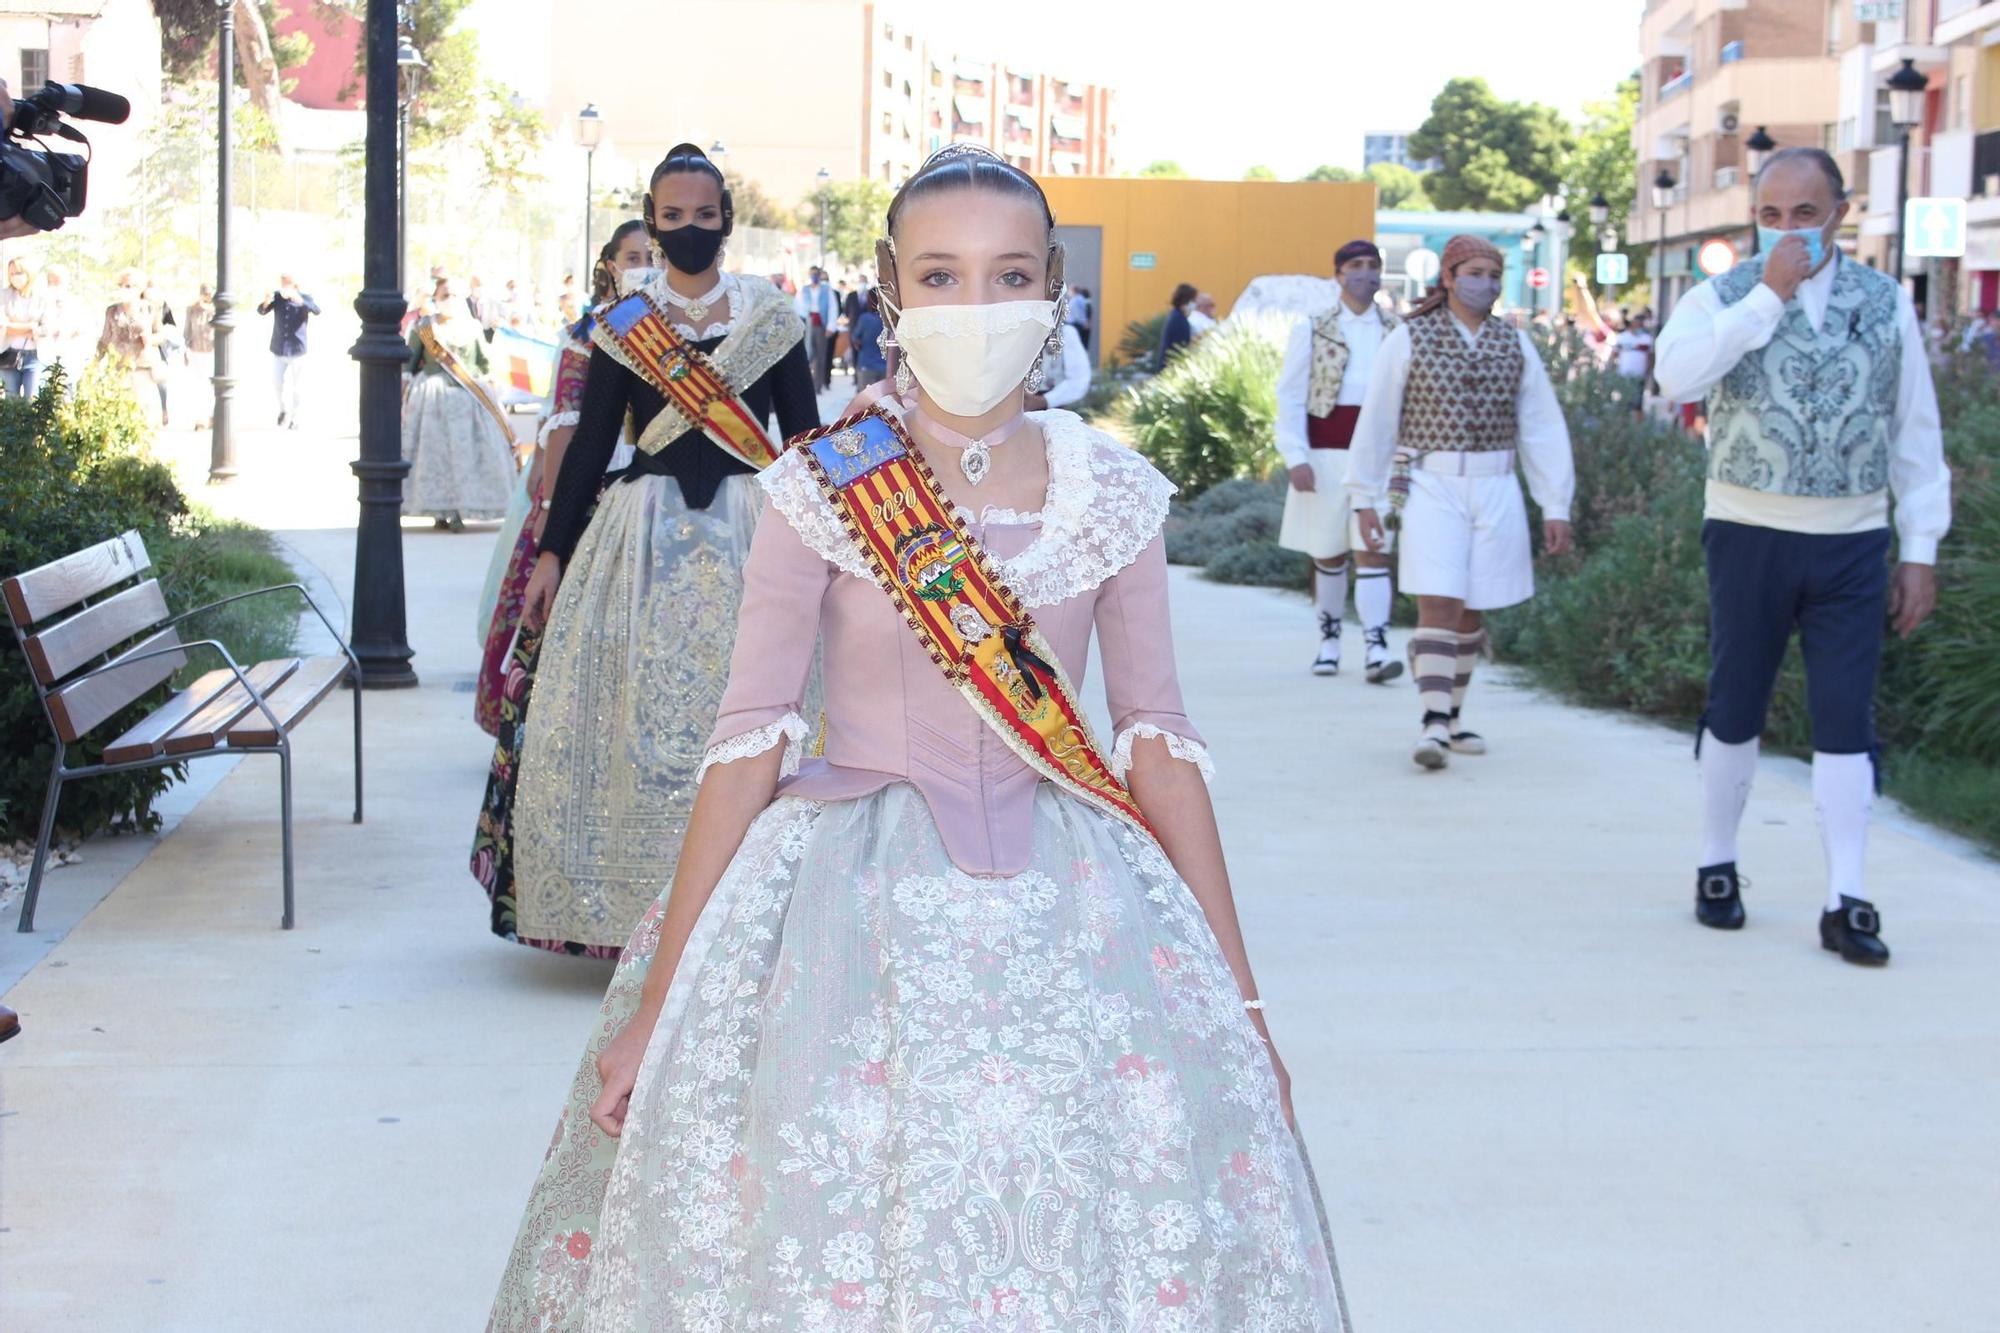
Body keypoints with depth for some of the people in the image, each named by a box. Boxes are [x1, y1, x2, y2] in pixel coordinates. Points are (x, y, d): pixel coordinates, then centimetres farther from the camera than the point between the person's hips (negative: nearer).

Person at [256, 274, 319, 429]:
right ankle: (283, 409, 32)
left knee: (296, 386, 3)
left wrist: (300, 300, -43)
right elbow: (261, 311, -9)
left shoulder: (304, 299, -8)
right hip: (278, 349, 2)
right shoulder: (277, 297, -2)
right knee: (277, 383, 7)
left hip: (297, 350, -2)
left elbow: (317, 310, -26)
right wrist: (266, 303, -33)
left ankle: (294, 418, 18)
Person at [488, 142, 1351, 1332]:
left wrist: (1240, 1004, 3)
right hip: (849, 919, -1)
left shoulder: (1113, 494, 1)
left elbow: (1159, 739, 4)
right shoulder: (823, 486, -5)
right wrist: (658, 1002, -5)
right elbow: (751, 739, -4)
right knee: (829, 1237, 1)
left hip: (1065, 913, 2)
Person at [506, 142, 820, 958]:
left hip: (751, 535, -1)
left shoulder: (772, 318, 6)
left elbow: (806, 437, 7)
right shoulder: (623, 325, 8)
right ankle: (642, 913, 4)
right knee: (641, 716, -2)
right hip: (645, 538, 1)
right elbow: (589, 442, 9)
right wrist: (551, 553, 6)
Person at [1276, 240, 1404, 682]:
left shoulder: (1399, 332, 8)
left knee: (1372, 550, -8)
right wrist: (1295, 458, -11)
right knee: (1329, 553, 8)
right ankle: (1329, 639, 24)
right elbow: (1290, 397, 0)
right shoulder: (1312, 331, 4)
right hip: (1327, 455, 0)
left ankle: (1376, 650, -15)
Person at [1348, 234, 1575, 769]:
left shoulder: (1515, 344, 9)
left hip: (1496, 491, 4)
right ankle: (1433, 725, -20)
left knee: (1472, 611, 9)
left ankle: (1451, 718, 21)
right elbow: (1376, 423, 3)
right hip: (1431, 487, -3)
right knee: (1438, 605, -14)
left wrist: (1556, 506, 5)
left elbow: (1543, 429, 9)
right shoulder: (1409, 340, 0)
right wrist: (1364, 499, 2)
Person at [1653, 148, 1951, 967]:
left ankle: (1845, 904, 1)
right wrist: (1769, 296, -21)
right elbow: (1677, 376, -23)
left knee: (1845, 720, -1)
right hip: (1749, 533, -1)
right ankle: (1717, 868, 26)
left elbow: (1916, 433, 6)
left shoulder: (1888, 304, 4)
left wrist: (1921, 549, 3)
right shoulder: (1724, 298, -1)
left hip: (1851, 543, 1)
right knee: (1735, 710, 11)